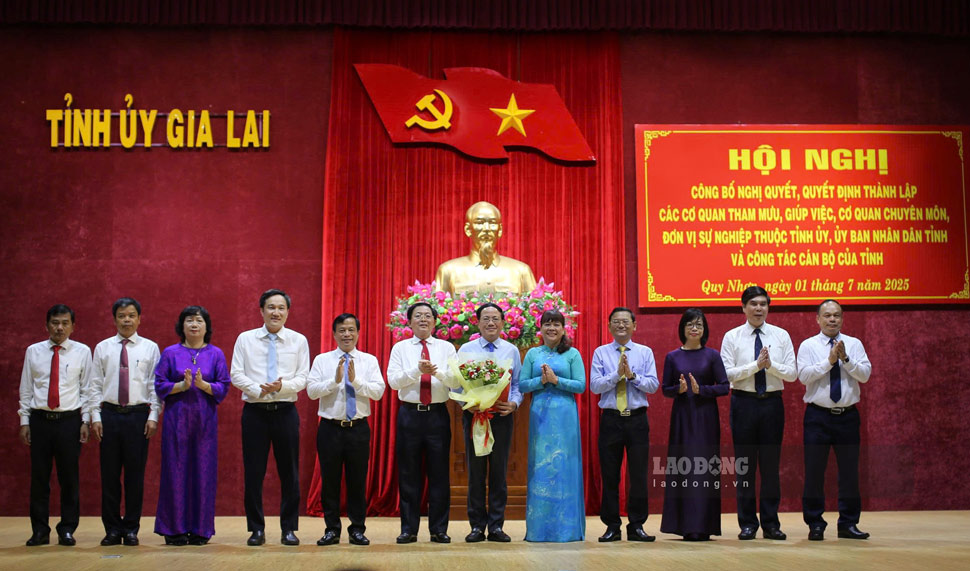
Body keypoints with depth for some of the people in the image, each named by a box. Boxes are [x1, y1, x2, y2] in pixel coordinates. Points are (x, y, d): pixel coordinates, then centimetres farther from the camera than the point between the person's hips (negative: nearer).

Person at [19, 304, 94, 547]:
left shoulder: (82, 352, 2)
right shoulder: (33, 351, 6)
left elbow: (87, 389, 2)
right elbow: (26, 389, 8)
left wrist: (85, 421, -3)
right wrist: (24, 421, 3)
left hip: (69, 420, -1)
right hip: (40, 419, 1)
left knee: (69, 478, 4)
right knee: (39, 477, 5)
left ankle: (67, 529, 14)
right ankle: (40, 531, 14)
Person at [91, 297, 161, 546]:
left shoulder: (150, 348, 5)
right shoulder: (102, 348, 9)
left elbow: (155, 385, 2)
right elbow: (95, 384, 7)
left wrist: (153, 416, -6)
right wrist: (95, 416, -1)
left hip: (138, 415, -1)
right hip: (110, 414, 1)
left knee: (136, 474, 3)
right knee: (109, 474, 5)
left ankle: (131, 529, 12)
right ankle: (112, 529, 14)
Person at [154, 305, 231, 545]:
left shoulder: (216, 354, 8)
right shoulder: (170, 353, 7)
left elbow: (224, 387, 3)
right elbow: (159, 385, 2)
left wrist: (203, 385, -15)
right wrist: (182, 385, -13)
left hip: (205, 419, 1)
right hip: (177, 417, 0)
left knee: (204, 470, 0)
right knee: (175, 470, -1)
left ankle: (200, 529, 9)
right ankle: (175, 529, 7)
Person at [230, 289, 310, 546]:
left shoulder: (299, 341, 6)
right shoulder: (245, 339, 6)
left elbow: (303, 378, 1)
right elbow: (236, 375, 0)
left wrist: (282, 386, -18)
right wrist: (258, 390, -15)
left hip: (286, 411, 0)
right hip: (254, 411, 0)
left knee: (289, 472, 3)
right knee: (253, 472, 2)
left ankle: (289, 528, 12)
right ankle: (256, 529, 12)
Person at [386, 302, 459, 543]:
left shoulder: (446, 348, 8)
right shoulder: (400, 348, 7)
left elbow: (456, 381, -4)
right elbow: (393, 380, -6)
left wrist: (437, 372, -22)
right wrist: (417, 370, -19)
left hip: (437, 415, 0)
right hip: (410, 414, 0)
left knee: (439, 473, 2)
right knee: (408, 473, 4)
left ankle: (439, 529, 10)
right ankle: (409, 529, 11)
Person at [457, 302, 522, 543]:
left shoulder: (512, 351, 9)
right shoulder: (466, 350, 5)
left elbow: (518, 384, 8)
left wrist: (513, 403, -11)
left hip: (502, 417, 1)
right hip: (474, 415, -1)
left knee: (499, 473, 3)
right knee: (476, 472, 2)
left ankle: (496, 526, 10)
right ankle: (477, 526, 10)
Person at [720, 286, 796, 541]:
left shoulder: (781, 336, 6)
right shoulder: (732, 337, 1)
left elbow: (792, 373, 0)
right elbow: (726, 374, -8)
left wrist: (771, 364, -17)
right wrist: (756, 365, -17)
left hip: (772, 403, 1)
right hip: (744, 403, -1)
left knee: (771, 464, 5)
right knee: (744, 464, 3)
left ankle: (771, 524, 13)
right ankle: (747, 523, 11)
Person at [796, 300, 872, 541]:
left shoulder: (854, 344, 8)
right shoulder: (808, 345, 2)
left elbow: (865, 374, -4)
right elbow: (803, 375, -11)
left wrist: (845, 358, -16)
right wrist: (828, 361, -18)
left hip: (848, 415, 2)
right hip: (818, 415, -2)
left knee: (849, 471, 6)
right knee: (814, 471, 1)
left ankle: (848, 524, 16)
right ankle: (815, 524, 10)